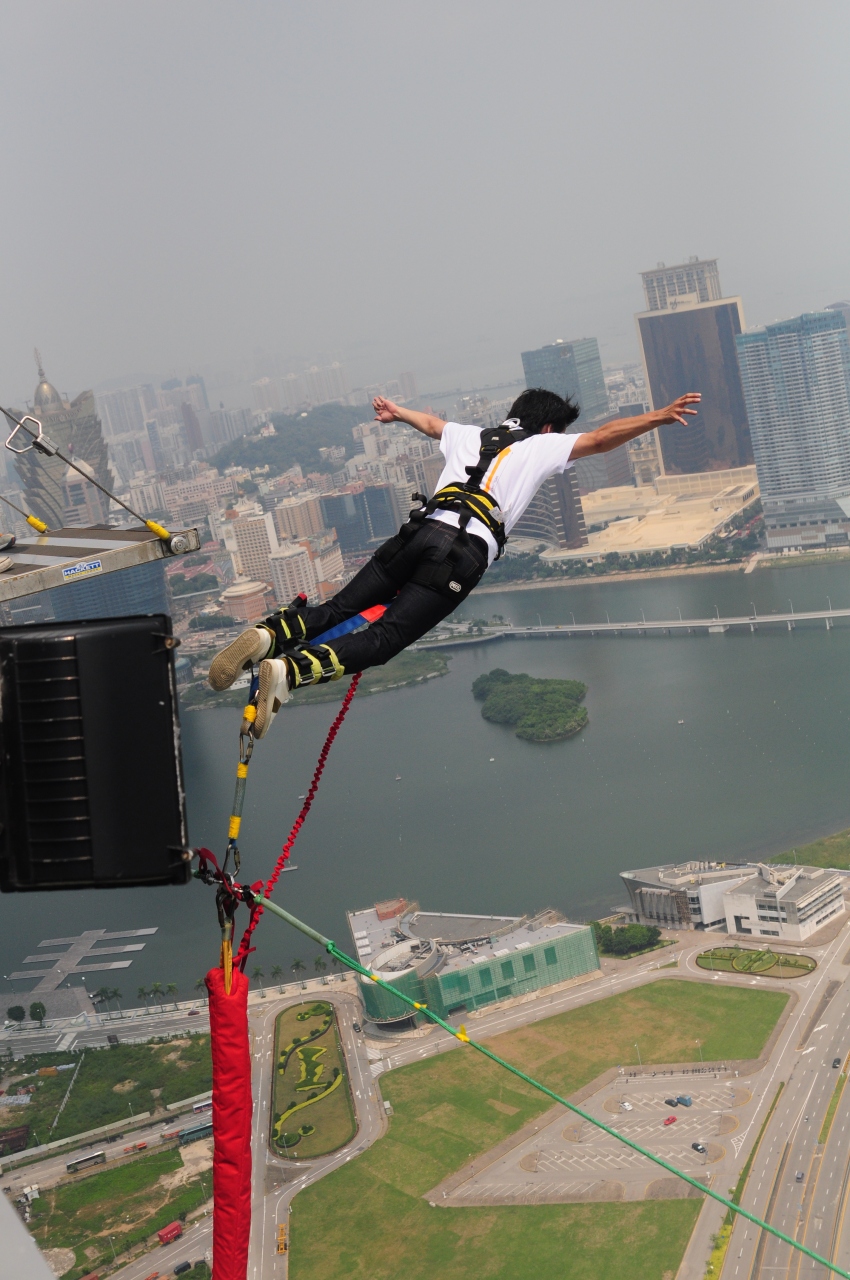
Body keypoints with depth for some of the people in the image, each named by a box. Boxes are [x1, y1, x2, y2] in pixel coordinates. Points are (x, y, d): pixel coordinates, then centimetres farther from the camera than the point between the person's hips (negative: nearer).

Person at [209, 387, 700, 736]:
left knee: (340, 609, 8)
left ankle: (269, 636, -18)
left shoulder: (470, 435, 32)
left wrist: (397, 411, 71)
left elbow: (430, 422, 52)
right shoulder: (543, 448, 18)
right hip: (465, 551, -5)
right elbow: (602, 437, 10)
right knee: (383, 639, -12)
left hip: (422, 528, 5)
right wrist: (661, 416, 15)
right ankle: (291, 670, -33)